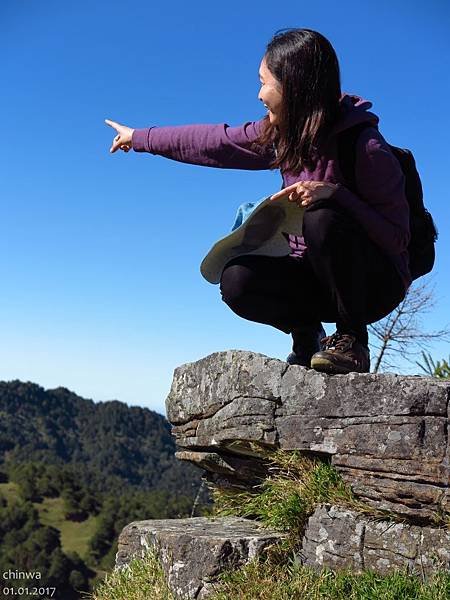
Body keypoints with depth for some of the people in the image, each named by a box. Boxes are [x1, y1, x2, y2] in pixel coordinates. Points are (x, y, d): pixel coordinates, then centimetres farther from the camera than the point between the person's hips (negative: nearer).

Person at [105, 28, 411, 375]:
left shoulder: (366, 148, -22)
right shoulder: (282, 134, 0)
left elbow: (397, 237, -21)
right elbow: (216, 142, 10)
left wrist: (334, 194, -35)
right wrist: (140, 138, 17)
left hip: (375, 283, -5)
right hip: (315, 275, 6)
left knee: (322, 218, -34)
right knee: (237, 280, -18)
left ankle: (352, 340, -16)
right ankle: (307, 334, 8)